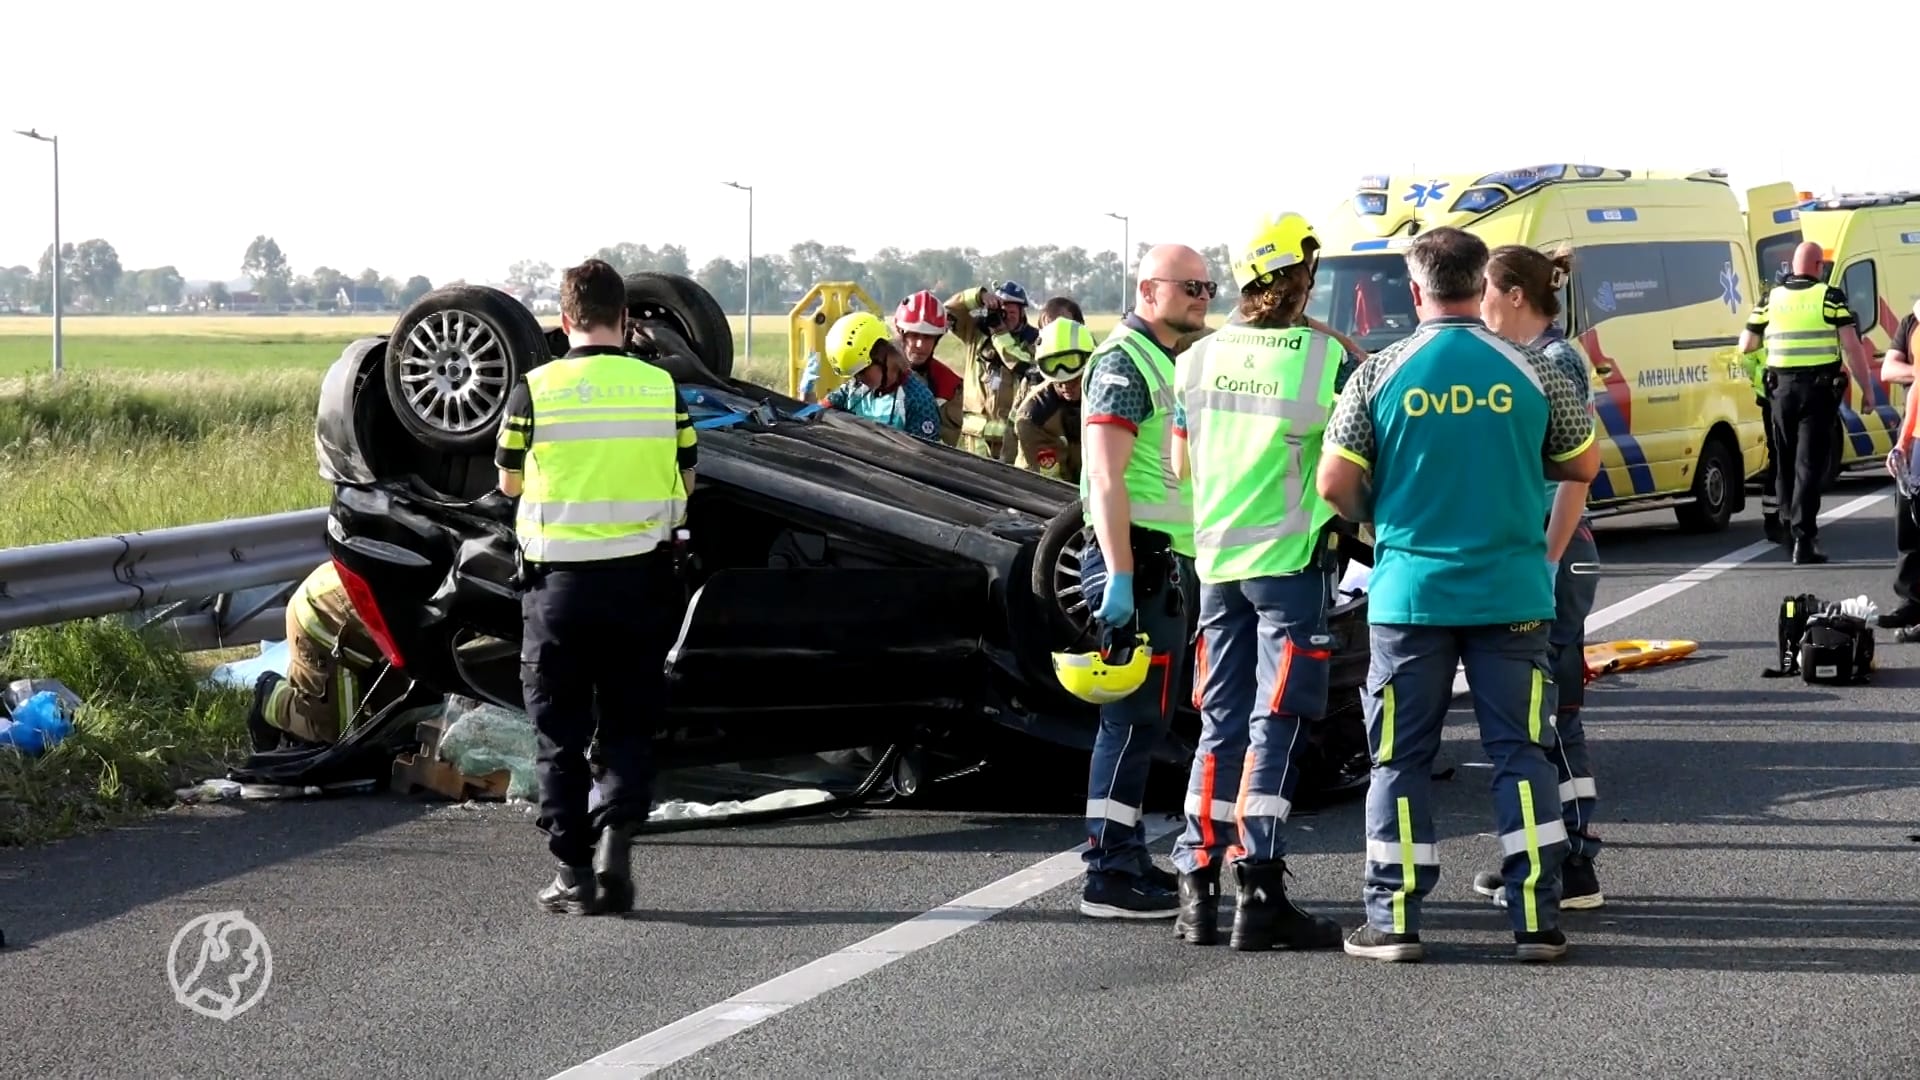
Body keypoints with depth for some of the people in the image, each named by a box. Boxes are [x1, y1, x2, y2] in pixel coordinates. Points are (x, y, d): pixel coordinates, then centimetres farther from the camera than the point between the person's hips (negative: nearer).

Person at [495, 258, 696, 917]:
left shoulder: (535, 391, -7)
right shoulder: (661, 387, -1)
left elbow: (510, 483, 6)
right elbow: (684, 482, 9)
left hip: (560, 581, -1)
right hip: (641, 581, 1)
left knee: (559, 734, 9)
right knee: (630, 726, 12)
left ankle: (573, 873, 7)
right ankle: (614, 839, -9)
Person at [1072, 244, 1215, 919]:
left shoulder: (1169, 363, 20)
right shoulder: (1124, 362, -11)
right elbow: (1106, 476, -19)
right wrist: (1120, 576, -25)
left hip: (1170, 563, 10)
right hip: (1139, 560, -10)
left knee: (1144, 720, 14)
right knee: (1133, 720, -10)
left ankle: (1127, 860, 21)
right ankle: (1109, 877, -10)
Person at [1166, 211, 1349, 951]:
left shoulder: (1198, 359, 3)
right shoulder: (1324, 357, -11)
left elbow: (1181, 465, 11)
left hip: (1217, 557, 5)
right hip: (1292, 557, -5)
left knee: (1220, 721, 12)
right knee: (1275, 723, -2)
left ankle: (1198, 890, 12)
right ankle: (1259, 895, -5)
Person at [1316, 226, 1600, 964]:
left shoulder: (1380, 375, -5)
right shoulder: (1531, 372, -2)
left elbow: (1335, 485, -4)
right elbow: (1582, 466, 9)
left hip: (1410, 592, -1)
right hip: (1511, 594, 1)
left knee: (1401, 758, 7)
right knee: (1521, 752, 6)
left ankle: (1394, 919, 8)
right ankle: (1537, 919, 3)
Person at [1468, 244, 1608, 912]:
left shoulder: (1558, 361, -12)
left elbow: (1574, 476, -17)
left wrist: (1547, 565, -20)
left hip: (1551, 556, -9)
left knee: (1553, 712, -7)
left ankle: (1576, 870, -4)